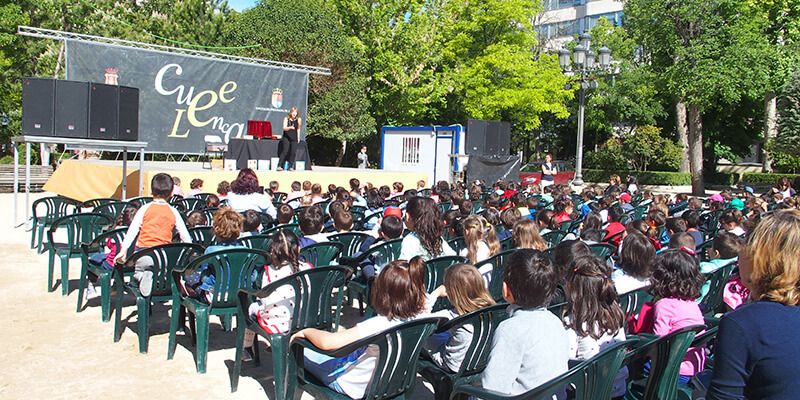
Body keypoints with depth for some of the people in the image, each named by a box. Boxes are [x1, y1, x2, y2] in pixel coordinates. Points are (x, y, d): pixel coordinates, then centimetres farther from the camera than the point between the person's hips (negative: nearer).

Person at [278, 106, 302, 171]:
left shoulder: (298, 119, 3)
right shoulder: (286, 118, -1)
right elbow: (284, 128, -11)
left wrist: (298, 138, 13)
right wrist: (290, 127, -30)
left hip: (294, 138, 2)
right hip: (286, 137, -2)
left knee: (293, 152, -5)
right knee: (285, 151, -13)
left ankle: (290, 166, 4)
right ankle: (280, 166, -15)